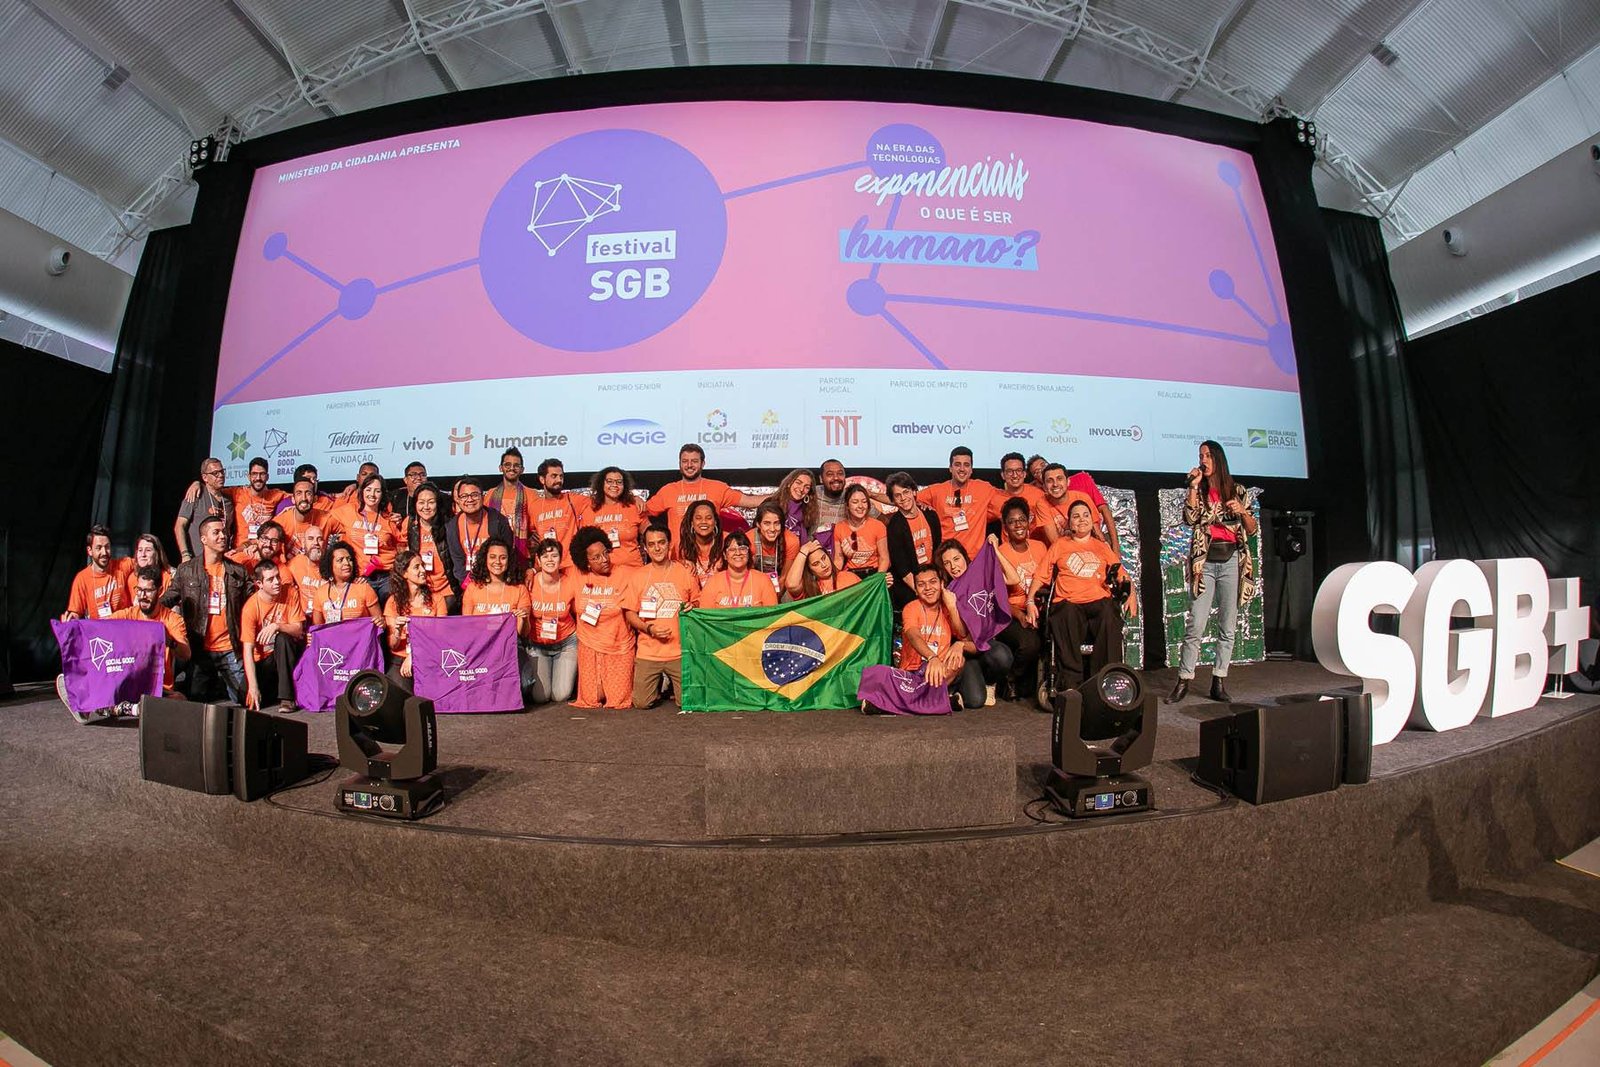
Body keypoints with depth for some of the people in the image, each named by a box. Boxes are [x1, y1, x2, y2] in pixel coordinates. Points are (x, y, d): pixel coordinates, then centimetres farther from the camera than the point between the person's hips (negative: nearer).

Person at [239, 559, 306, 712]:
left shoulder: (290, 594, -11)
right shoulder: (251, 607, -16)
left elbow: (298, 629, -12)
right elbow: (247, 649, -19)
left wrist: (277, 626, -34)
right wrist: (253, 686, -27)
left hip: (287, 652, 0)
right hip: (263, 658, 0)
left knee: (282, 638, -33)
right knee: (247, 697, -20)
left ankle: (287, 697, -27)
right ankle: (274, 686, 16)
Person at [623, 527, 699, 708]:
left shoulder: (686, 573, 2)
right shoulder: (638, 576, 3)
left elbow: (697, 603, 11)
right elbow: (629, 613, 5)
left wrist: (692, 608, -12)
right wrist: (649, 628, -12)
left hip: (679, 651, -1)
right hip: (648, 651, 1)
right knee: (642, 703, -2)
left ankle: (672, 683, 30)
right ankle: (659, 684, 30)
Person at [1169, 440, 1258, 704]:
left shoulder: (1238, 491, 10)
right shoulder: (1198, 491, 9)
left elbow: (1252, 530, 9)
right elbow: (1190, 519, -9)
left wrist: (1242, 511, -10)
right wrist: (1194, 485, -8)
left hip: (1232, 561, 2)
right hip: (1205, 562, -1)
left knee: (1228, 627, 3)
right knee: (1195, 626, -8)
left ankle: (1219, 683, 10)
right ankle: (1183, 682, -2)